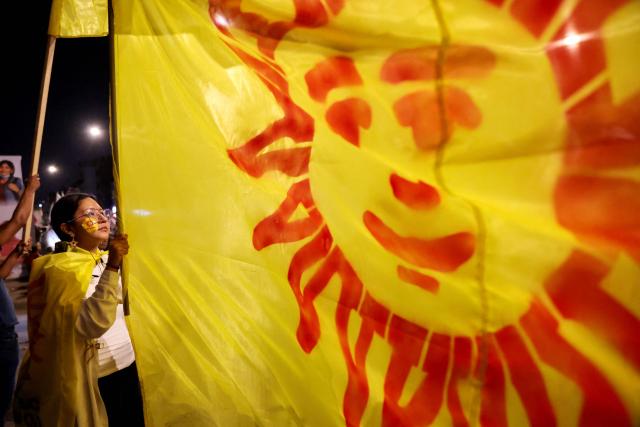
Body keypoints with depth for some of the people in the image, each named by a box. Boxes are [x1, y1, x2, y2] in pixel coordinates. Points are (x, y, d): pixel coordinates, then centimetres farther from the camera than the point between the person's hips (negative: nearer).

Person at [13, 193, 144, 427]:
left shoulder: (108, 260, 6)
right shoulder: (59, 267, -14)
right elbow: (92, 325, -27)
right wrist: (112, 268, -31)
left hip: (126, 367, 7)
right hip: (90, 380, -6)